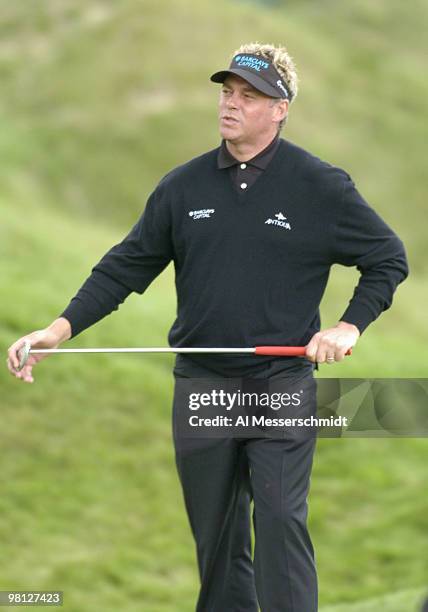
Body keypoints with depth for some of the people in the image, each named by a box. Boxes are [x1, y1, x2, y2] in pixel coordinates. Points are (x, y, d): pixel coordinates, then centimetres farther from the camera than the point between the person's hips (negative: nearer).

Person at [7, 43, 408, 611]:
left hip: (281, 384, -3)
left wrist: (350, 326, -7)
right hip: (200, 387, 3)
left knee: (281, 522, -13)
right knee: (215, 536, 9)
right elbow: (125, 266, 5)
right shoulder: (183, 186, 4)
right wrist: (62, 327, -6)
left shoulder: (321, 185, -4)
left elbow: (388, 258, 4)